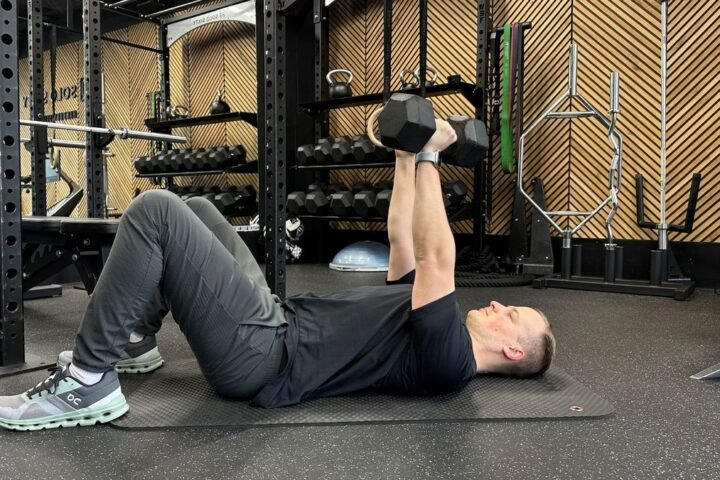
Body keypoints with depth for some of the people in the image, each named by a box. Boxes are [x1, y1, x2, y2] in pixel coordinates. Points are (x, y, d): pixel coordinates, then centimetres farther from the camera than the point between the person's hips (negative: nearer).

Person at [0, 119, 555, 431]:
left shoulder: (447, 359, -11)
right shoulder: (430, 323, 18)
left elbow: (436, 260, -21)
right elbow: (402, 242, 22)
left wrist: (428, 157, -18)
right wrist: (406, 159, 20)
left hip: (257, 353, -10)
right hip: (276, 321, 10)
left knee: (156, 210, -20)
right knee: (194, 210, 19)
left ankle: (86, 383, -10)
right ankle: (135, 341, 21)